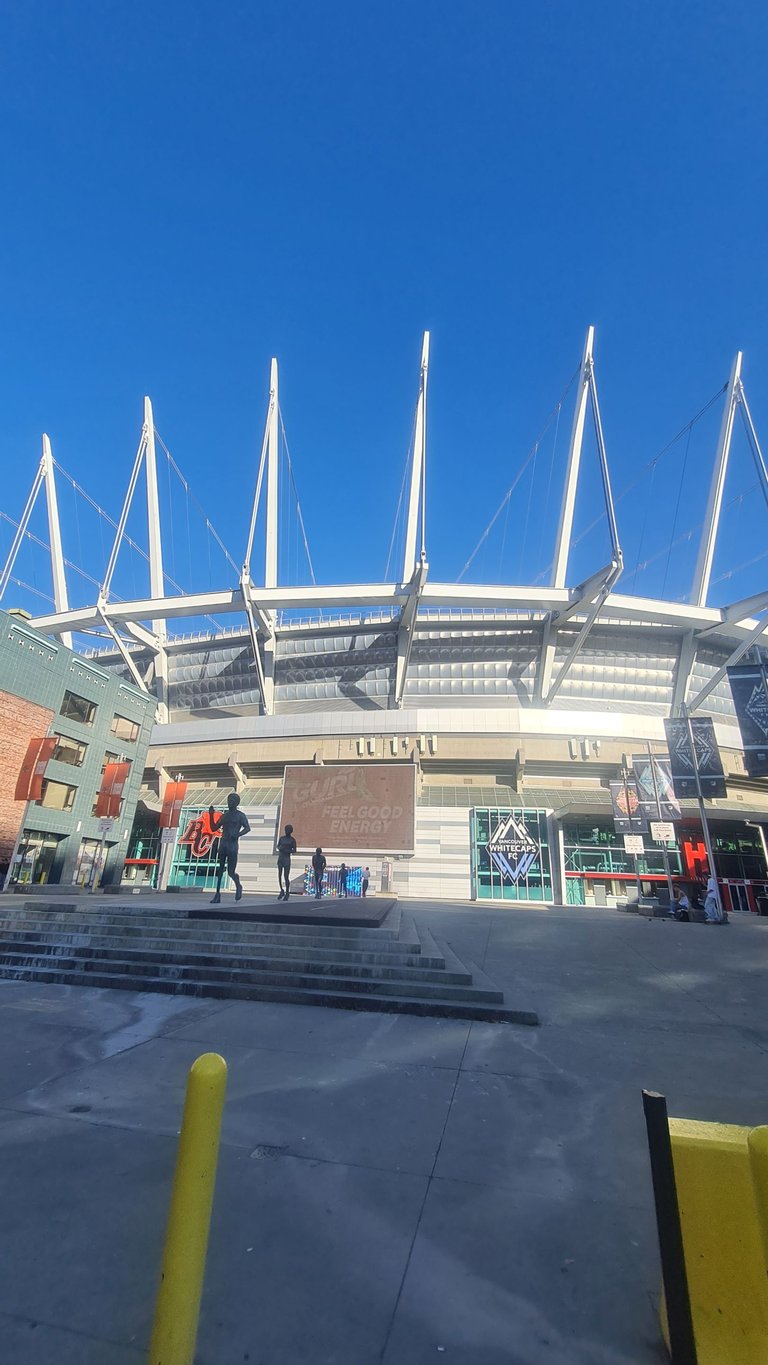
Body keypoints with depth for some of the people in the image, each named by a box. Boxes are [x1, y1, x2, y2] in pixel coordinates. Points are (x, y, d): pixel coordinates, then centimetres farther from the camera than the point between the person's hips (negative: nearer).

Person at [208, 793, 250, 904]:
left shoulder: (240, 815, 0)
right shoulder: (224, 816, 17)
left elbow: (247, 828, -12)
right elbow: (214, 829, 19)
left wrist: (238, 835, -29)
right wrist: (211, 815, 7)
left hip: (233, 845, -5)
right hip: (222, 845, 5)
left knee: (231, 871, -6)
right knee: (220, 870, 2)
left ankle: (238, 886, 22)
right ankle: (217, 894, 5)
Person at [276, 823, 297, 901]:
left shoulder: (292, 840, -1)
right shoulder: (281, 838, 11)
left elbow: (294, 850, -1)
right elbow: (278, 846, 20)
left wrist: (286, 851, -17)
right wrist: (279, 848, -3)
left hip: (287, 859, -4)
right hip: (280, 858, 4)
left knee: (286, 877, -6)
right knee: (279, 875, 1)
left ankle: (287, 893, 5)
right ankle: (282, 891, 17)